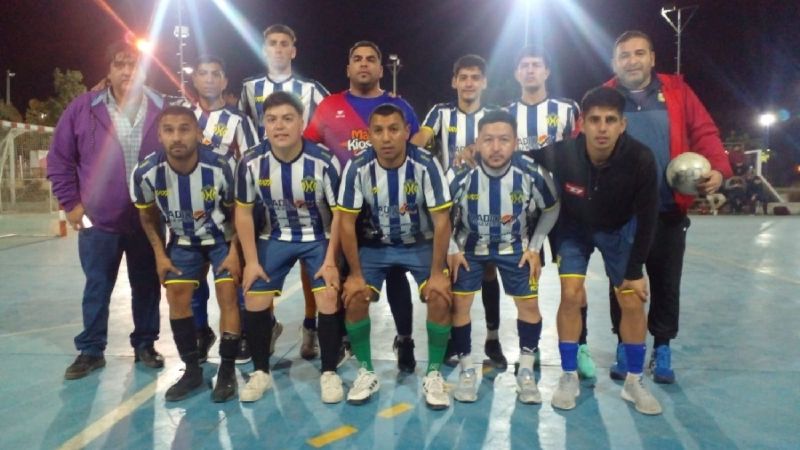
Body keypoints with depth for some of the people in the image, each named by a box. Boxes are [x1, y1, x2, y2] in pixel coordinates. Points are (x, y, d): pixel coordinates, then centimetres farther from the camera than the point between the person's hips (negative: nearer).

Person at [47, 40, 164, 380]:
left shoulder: (162, 110, -2)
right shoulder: (83, 108, -1)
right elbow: (59, 158, 4)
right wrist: (71, 203, 0)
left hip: (148, 221, 0)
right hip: (98, 221, 0)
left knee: (147, 286, 11)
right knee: (97, 288, 10)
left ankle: (145, 345, 27)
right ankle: (90, 351, 24)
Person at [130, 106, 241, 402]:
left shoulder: (221, 167, -29)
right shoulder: (146, 173, -23)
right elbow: (148, 216, -2)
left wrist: (234, 251, -16)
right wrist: (160, 255, -4)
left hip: (222, 238, -3)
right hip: (183, 241, 3)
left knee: (227, 295, -11)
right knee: (177, 298, 0)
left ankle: (227, 372, 3)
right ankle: (192, 370, 16)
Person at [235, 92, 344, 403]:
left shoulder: (323, 162, -25)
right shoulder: (252, 163, -17)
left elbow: (339, 213, -15)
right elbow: (244, 212, -5)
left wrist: (331, 261, -16)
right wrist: (251, 261, -6)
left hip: (319, 238, -2)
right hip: (275, 238, 3)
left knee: (329, 299, -14)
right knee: (255, 301, -3)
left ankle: (329, 373, 6)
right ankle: (261, 372, 18)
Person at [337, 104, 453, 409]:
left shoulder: (426, 165, -22)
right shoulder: (357, 168, -19)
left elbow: (441, 221, -17)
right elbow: (347, 223, -12)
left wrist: (437, 273, -19)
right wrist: (356, 274, -13)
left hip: (420, 244, -1)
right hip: (374, 245, 1)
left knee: (440, 298, -20)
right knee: (354, 299, -17)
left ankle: (434, 374, 2)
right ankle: (366, 372, 6)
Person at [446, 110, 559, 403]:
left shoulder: (532, 173, -23)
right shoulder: (460, 175, -25)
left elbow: (551, 210, -3)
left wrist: (534, 247, -6)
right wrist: (452, 250, -11)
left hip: (515, 245, 1)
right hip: (469, 245, 0)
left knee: (529, 304, -3)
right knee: (459, 303, -6)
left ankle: (526, 371, 18)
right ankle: (467, 370, 13)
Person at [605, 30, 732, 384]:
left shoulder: (676, 91, 5)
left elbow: (704, 132, 2)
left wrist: (718, 168, -14)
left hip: (668, 210, 1)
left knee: (666, 282, 10)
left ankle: (661, 348, 27)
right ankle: (625, 347, 26)